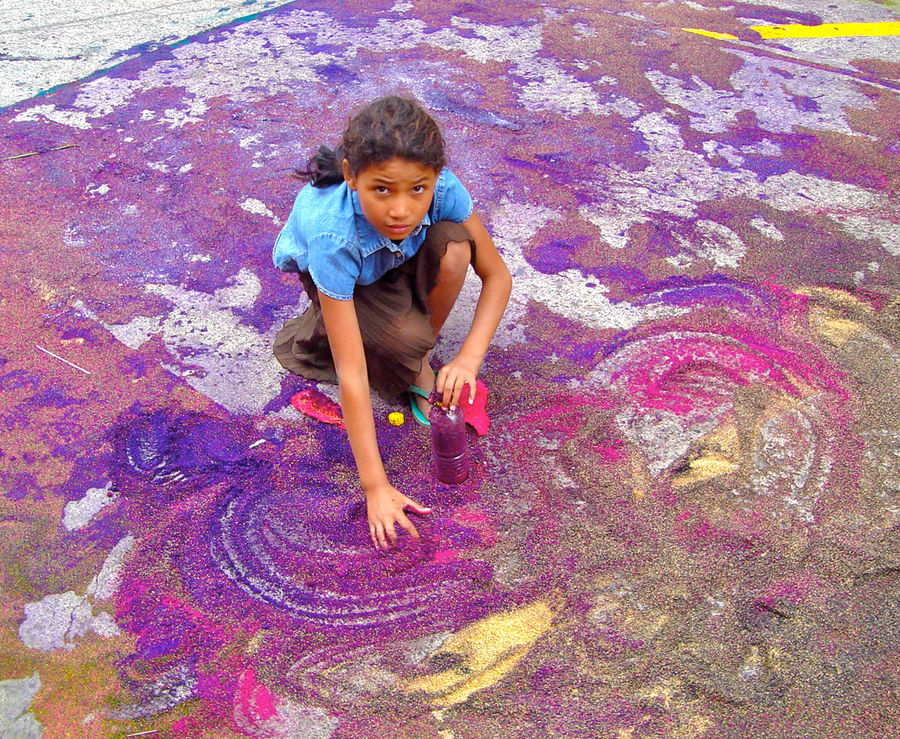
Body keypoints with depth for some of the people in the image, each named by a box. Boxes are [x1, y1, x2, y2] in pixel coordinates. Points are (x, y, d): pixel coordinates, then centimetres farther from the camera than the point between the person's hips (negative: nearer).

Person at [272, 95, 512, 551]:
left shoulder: (442, 189, -35)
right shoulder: (332, 235, -42)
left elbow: (497, 276, -21)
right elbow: (351, 374, -40)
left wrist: (468, 358, -38)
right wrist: (375, 487, -38)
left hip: (398, 257, 4)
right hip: (335, 274, -3)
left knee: (452, 249, -31)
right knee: (406, 338, -33)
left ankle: (419, 360, -6)